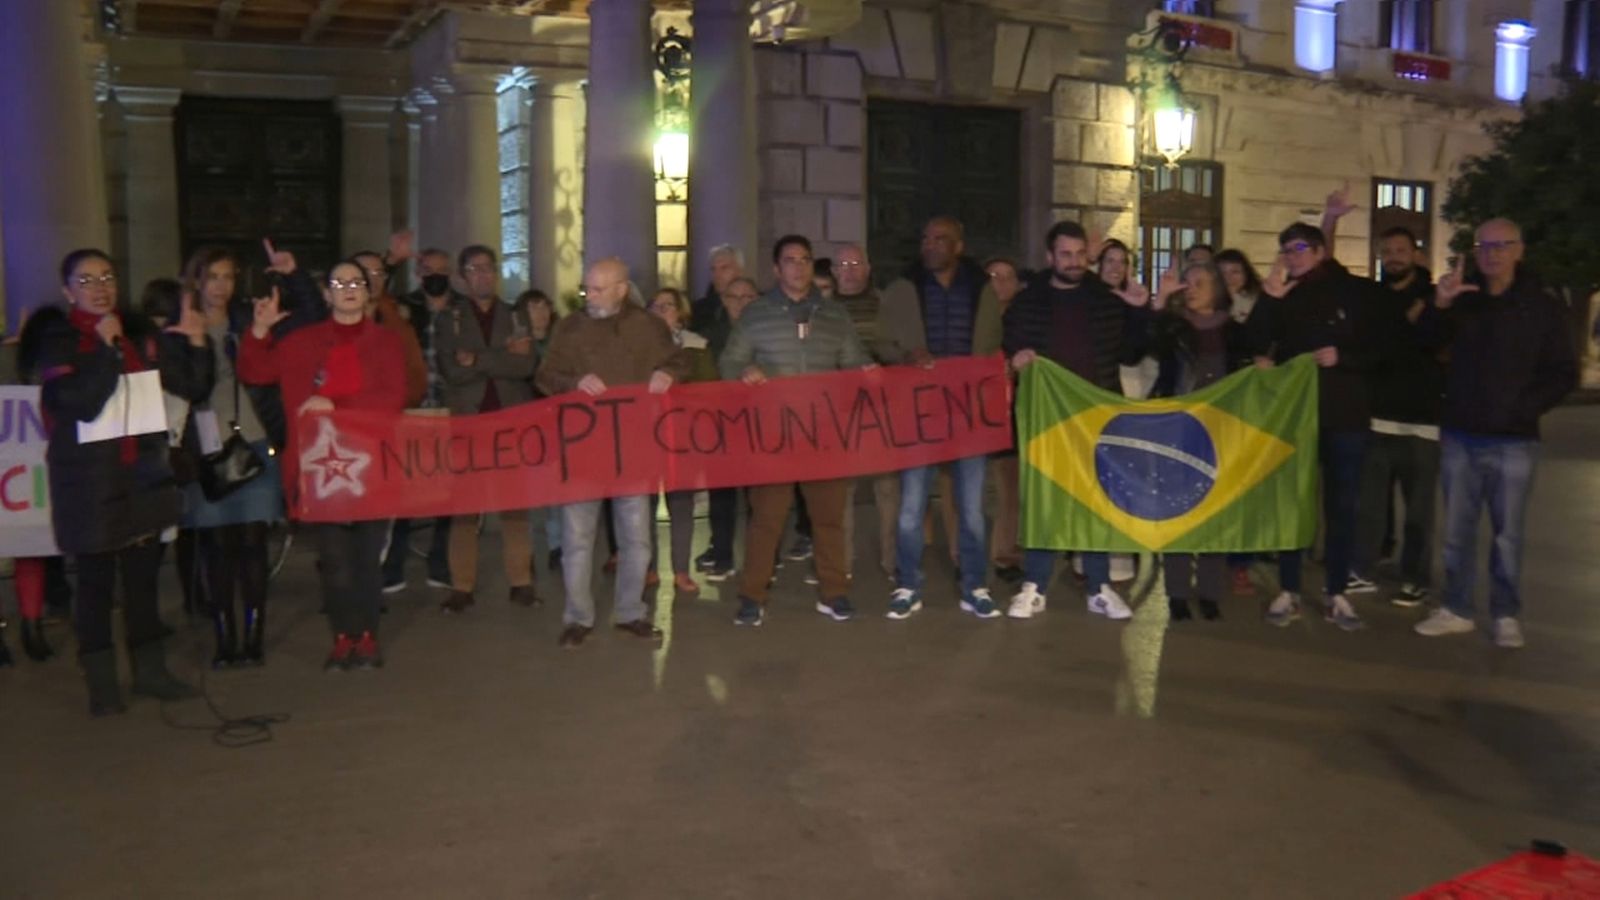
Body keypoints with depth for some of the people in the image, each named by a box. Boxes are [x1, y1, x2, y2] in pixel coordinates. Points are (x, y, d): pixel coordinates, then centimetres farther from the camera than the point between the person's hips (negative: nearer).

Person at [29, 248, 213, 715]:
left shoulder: (140, 334, 7)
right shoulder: (57, 341, -6)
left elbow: (193, 387, 6)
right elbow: (81, 402, -21)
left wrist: (195, 343, -9)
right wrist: (106, 347, -20)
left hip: (143, 471, 4)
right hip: (88, 478, -4)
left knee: (143, 574, 12)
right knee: (96, 579, 3)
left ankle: (150, 669, 23)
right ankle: (101, 682, 14)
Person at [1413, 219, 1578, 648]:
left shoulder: (1542, 306, 1)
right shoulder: (1462, 298, 9)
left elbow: (1565, 373, 1)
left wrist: (1524, 408, -12)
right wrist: (1438, 306, -21)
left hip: (1512, 440, -3)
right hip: (1458, 435, 3)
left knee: (1507, 534, 2)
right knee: (1457, 530, 7)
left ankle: (1506, 616, 12)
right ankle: (1456, 609, 16)